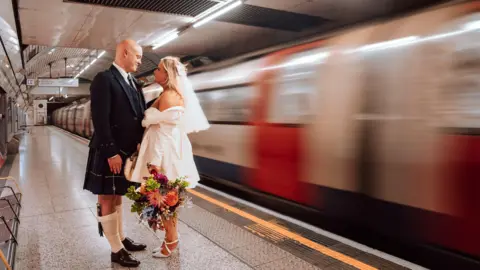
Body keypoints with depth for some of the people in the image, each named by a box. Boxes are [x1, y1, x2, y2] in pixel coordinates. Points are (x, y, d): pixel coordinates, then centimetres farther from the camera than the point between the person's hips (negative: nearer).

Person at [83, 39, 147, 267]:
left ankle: (121, 238, 32)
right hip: (110, 152, -8)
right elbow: (100, 119, -19)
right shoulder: (104, 79, -13)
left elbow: (138, 115, 13)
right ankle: (116, 250, 15)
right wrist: (111, 152, -21)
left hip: (127, 151, 8)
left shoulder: (133, 82, 13)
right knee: (107, 200, 5)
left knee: (117, 197, 19)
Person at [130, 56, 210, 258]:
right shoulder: (174, 94, 12)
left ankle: (171, 240, 17)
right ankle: (172, 236, 31)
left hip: (165, 152, -10)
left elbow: (164, 132, -22)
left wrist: (155, 162, -22)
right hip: (167, 150, 10)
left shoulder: (168, 96, -18)